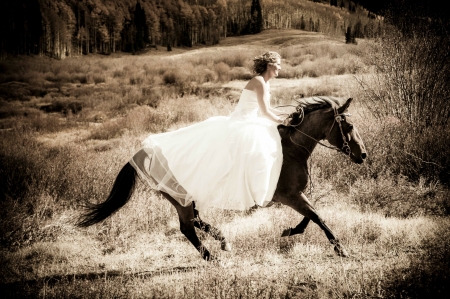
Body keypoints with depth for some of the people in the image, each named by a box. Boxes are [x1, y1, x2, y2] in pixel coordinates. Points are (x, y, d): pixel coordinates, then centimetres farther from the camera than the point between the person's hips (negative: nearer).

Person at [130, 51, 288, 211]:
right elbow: (265, 112, -18)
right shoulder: (259, 82, -19)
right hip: (240, 127, -10)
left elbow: (266, 109, 22)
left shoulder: (266, 84, 11)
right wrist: (280, 121, -4)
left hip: (252, 126, 10)